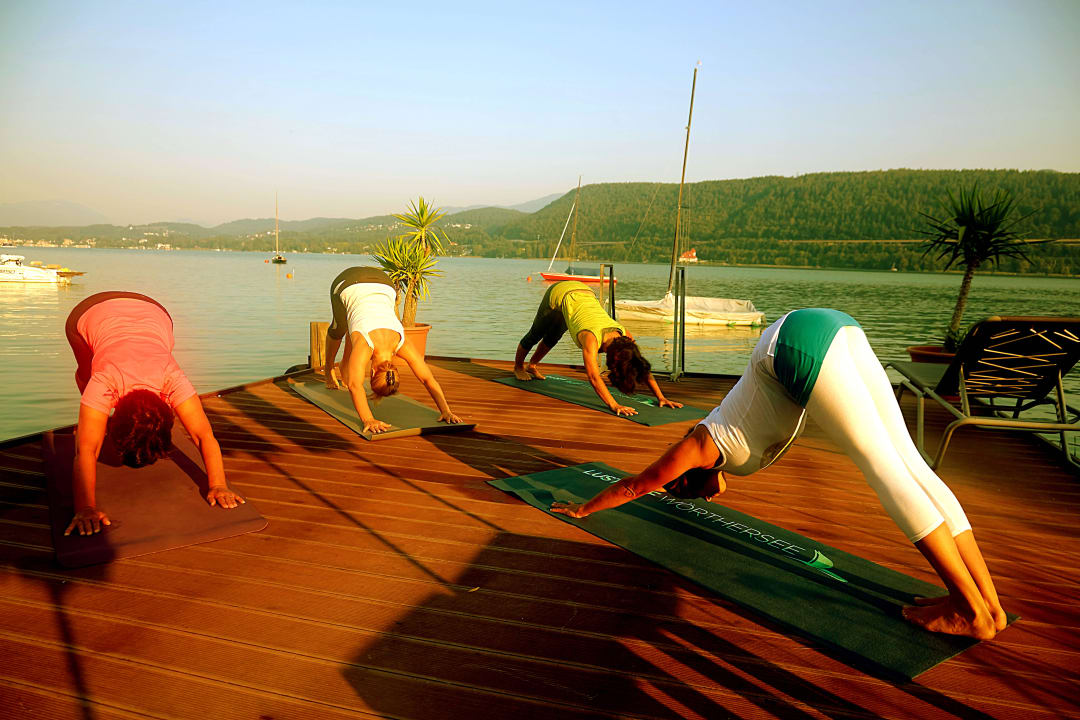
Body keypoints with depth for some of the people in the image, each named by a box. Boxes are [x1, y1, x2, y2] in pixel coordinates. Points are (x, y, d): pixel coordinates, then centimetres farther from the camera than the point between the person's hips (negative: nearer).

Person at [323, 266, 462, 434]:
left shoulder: (402, 345, -28)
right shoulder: (364, 347, -37)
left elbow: (429, 379, -26)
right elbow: (355, 386, -47)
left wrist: (446, 411, -35)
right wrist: (368, 420, -59)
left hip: (382, 285, 1)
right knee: (338, 330, 22)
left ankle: (345, 366, 41)